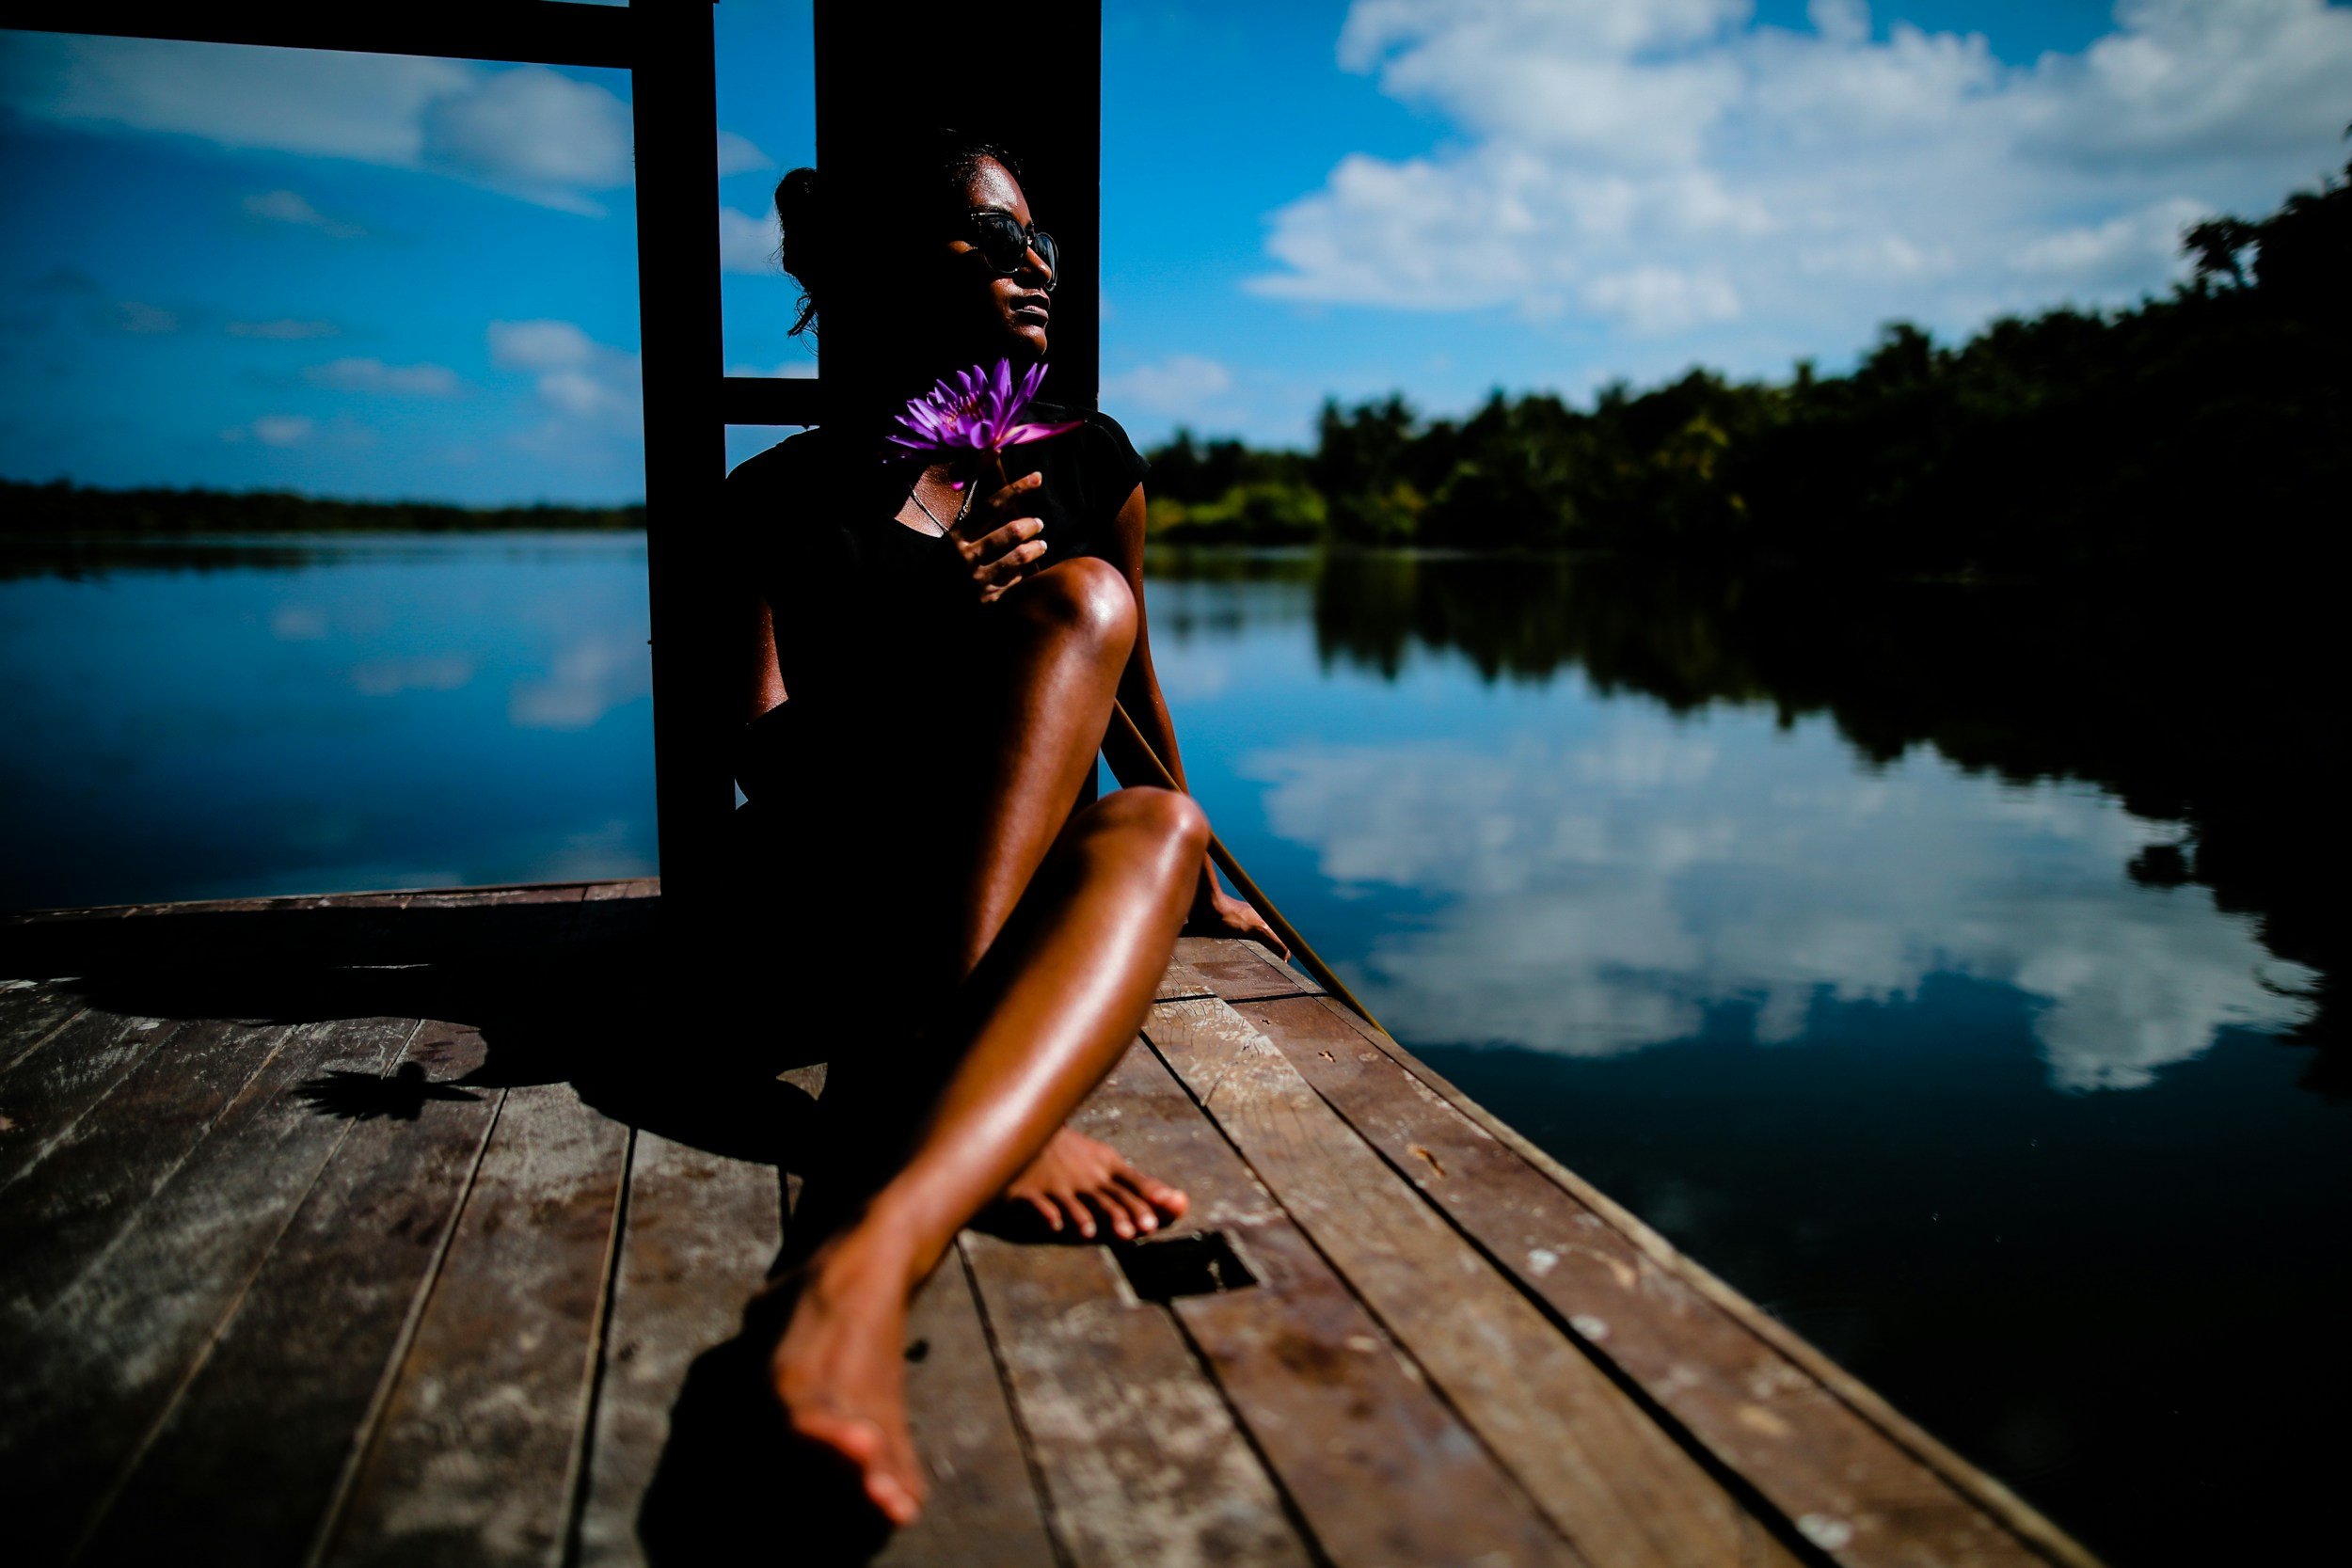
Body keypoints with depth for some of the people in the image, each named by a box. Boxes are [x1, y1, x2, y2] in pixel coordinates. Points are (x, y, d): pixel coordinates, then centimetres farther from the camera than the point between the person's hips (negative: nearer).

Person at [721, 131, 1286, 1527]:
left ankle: (873, 1246, -55)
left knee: (1152, 833, -34)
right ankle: (1001, 1119, -44)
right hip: (840, 876, -3)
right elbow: (760, 759, -7)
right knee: (1081, 599, -27)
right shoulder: (788, 497, 3)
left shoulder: (1088, 459, 12)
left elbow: (1132, 685, 22)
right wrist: (944, 647, -24)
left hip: (1038, 858, 3)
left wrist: (1194, 879, 29)